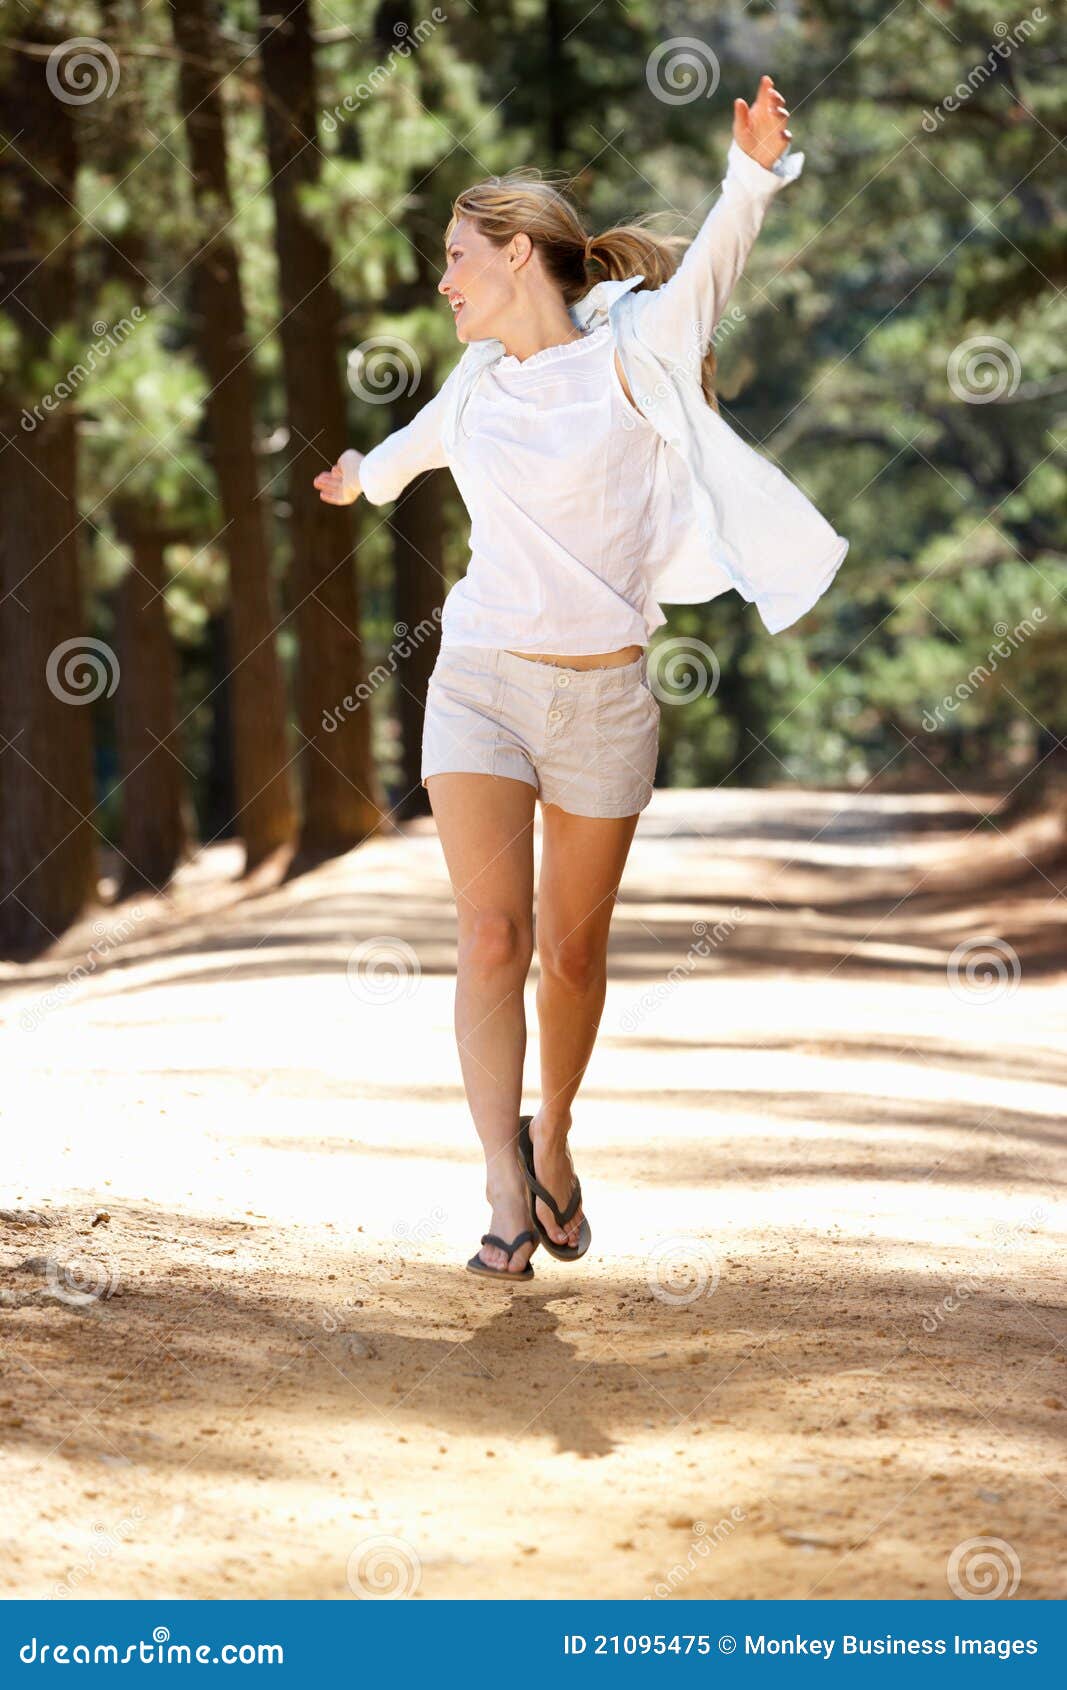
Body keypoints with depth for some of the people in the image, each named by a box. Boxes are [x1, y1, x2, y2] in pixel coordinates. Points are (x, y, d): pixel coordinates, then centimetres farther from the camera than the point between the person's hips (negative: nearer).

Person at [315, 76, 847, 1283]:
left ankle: (553, 1139, 31)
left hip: (604, 694, -2)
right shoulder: (478, 382, 11)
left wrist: (754, 169, -38)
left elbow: (707, 269, -19)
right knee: (491, 937, -12)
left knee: (572, 949, 8)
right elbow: (420, 443, 34)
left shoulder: (627, 354, -2)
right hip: (481, 680, 2)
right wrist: (364, 475, 55)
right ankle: (506, 1192, -14)